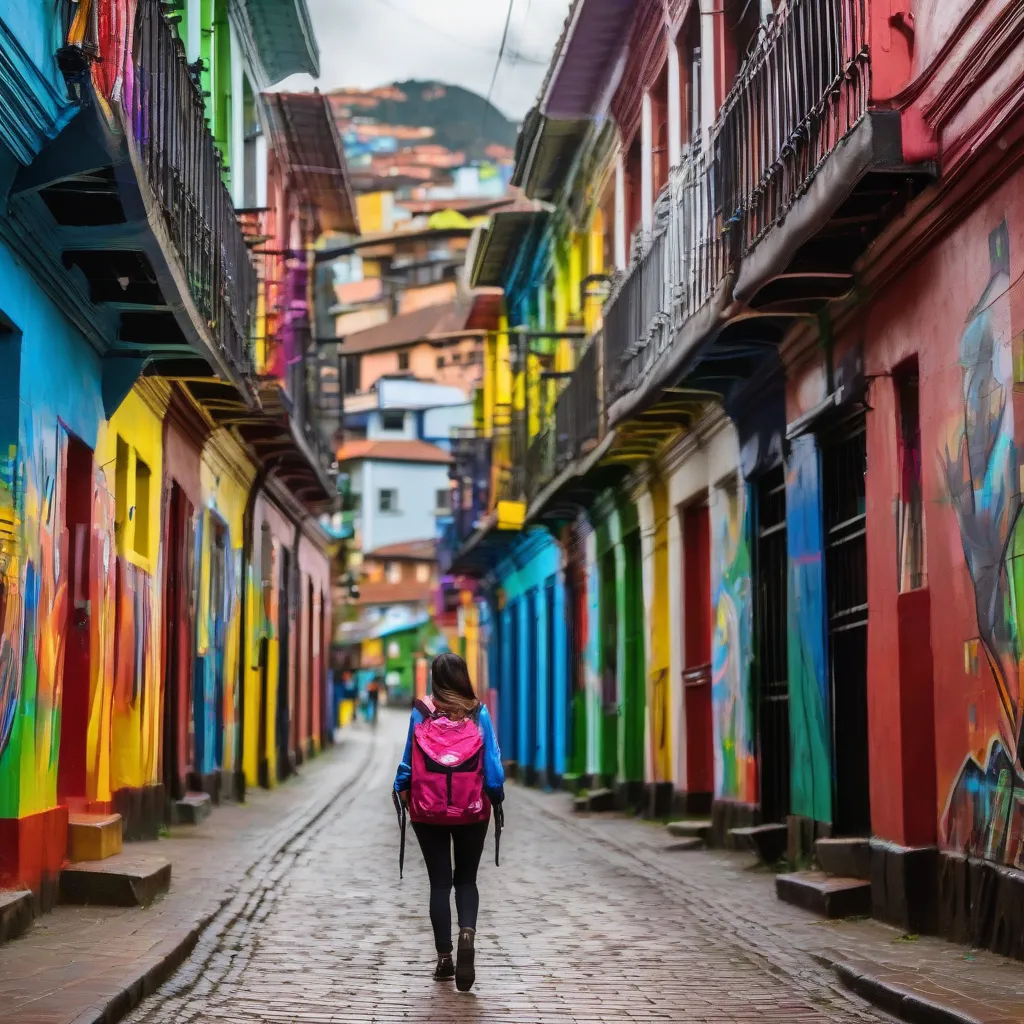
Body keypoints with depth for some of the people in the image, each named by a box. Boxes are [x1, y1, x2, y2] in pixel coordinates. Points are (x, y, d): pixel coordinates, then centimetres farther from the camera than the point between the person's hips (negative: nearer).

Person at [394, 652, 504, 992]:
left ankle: (444, 959, 11)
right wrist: (497, 798, 7)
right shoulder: (478, 713, -6)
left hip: (428, 811, 0)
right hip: (472, 811, 0)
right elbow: (493, 761, -4)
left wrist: (401, 791, 14)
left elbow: (408, 760, 0)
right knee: (466, 879, 14)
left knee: (439, 882, 10)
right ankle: (467, 932, -14)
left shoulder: (421, 713, -5)